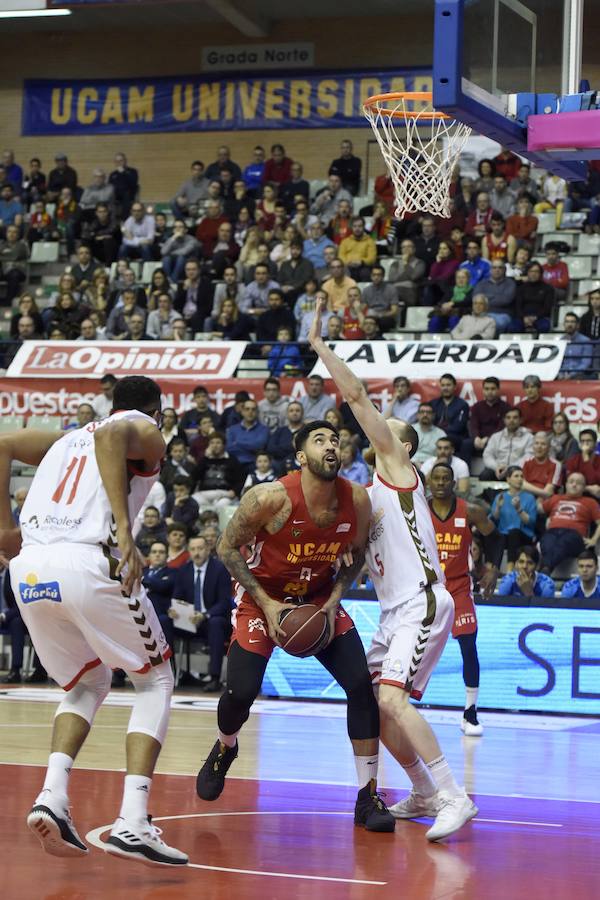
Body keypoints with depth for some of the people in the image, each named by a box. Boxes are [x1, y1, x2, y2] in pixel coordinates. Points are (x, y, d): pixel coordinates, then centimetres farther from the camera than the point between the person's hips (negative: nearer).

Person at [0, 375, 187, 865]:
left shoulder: (68, 438, 31)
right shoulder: (148, 434, 14)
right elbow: (111, 435, -11)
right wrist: (124, 527, -18)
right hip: (88, 562, -6)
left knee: (88, 684, 26)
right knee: (155, 681, 13)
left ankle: (53, 795, 2)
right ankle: (132, 822, -3)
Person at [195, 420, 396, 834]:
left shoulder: (358, 500, -15)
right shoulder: (271, 498, -26)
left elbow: (356, 557, 3)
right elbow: (228, 549, -14)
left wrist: (333, 602, -12)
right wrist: (268, 605, -19)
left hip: (320, 599, 3)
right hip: (262, 597, -3)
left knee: (361, 686, -12)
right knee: (242, 691, -10)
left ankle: (368, 796, -3)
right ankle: (224, 749, 28)